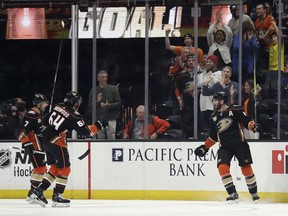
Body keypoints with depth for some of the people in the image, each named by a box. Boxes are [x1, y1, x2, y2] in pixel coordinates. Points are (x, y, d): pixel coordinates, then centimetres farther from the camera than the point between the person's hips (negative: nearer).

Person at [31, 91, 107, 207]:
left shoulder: (58, 107, 9)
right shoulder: (74, 116, -13)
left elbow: (46, 120, 17)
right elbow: (85, 131, -14)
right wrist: (97, 126, -3)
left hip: (46, 140, 8)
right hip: (57, 142, -8)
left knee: (55, 167, 16)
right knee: (64, 169, 3)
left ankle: (39, 190, 11)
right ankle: (57, 197, 3)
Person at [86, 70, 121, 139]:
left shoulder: (113, 89, 5)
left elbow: (118, 103, 1)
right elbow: (90, 106, 9)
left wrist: (110, 105, -16)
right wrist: (97, 102, -11)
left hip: (110, 119, -2)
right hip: (99, 119, 2)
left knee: (111, 138, -6)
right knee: (100, 138, 3)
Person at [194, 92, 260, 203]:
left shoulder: (235, 110, -2)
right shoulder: (213, 118, 14)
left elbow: (247, 121, -5)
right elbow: (213, 136, 22)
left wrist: (253, 126, -24)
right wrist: (205, 147, 17)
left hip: (239, 144, -4)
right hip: (224, 146, 4)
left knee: (246, 168, -4)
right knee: (222, 167, -17)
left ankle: (254, 193, 13)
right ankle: (233, 194, -12)